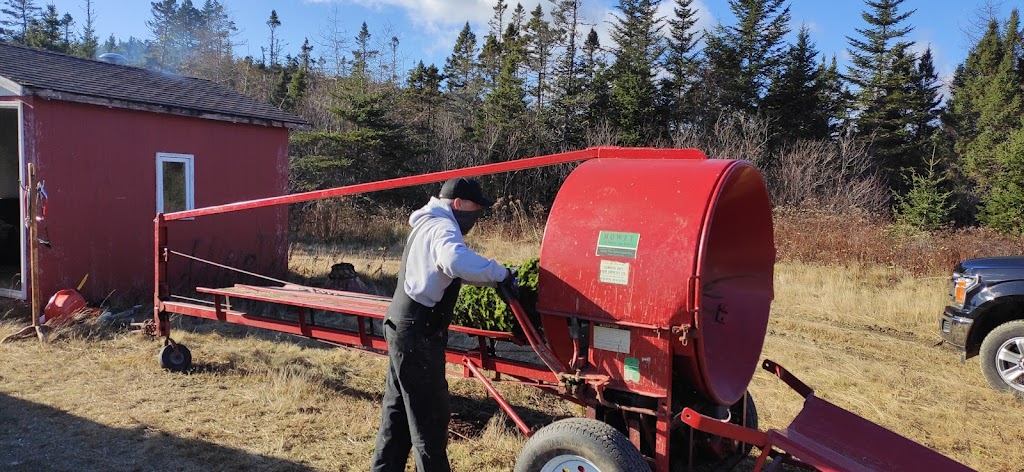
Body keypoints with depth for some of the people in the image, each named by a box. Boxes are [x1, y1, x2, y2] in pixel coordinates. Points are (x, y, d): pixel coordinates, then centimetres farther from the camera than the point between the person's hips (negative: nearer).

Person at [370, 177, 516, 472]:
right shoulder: (443, 228, -18)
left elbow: (449, 268, 22)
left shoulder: (428, 224, 15)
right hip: (418, 335, -11)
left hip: (402, 328, 11)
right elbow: (457, 261, -42)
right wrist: (500, 274, -30)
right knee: (429, 415, 1)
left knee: (399, 410, 20)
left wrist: (492, 277, 10)